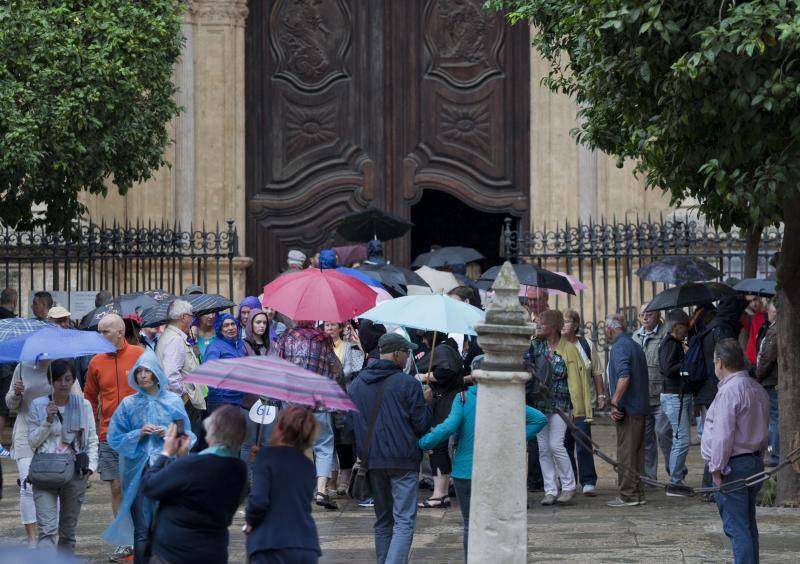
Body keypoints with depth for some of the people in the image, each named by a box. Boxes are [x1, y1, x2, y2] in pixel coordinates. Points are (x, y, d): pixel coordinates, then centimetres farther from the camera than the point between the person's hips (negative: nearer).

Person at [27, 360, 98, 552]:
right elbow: (33, 441, 3)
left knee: (68, 529, 10)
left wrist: (91, 465, -2)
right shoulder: (38, 405, 2)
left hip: (74, 471, 2)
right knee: (47, 529, -14)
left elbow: (92, 440, 10)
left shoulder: (83, 405, 5)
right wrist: (48, 421, -10)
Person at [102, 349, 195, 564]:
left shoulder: (173, 401, 5)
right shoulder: (129, 404, 6)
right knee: (142, 528, 0)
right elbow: (115, 439, 5)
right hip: (138, 471, 0)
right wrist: (138, 434, -9)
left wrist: (169, 434, -10)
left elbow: (186, 436, 9)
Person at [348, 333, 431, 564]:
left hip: (371, 460, 5)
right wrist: (425, 404, 12)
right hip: (403, 460, -5)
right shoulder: (408, 384, -9)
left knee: (382, 520, 18)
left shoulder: (356, 384, 8)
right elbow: (422, 424, -6)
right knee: (404, 521, -6)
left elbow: (350, 423, 13)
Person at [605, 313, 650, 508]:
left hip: (627, 408, -9)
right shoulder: (635, 345, 19)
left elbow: (624, 376, -24)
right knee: (636, 452, 13)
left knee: (626, 453, -6)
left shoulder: (620, 347, -11)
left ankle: (628, 495, -6)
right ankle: (637, 493, 16)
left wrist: (614, 402, -22)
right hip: (640, 407, 9)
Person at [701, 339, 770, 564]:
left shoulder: (729, 391, -18)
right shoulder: (758, 390, 12)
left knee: (736, 527, -6)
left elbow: (723, 435, -21)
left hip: (732, 466, -9)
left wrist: (717, 468, -15)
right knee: (748, 525, 17)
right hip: (755, 461, 9)